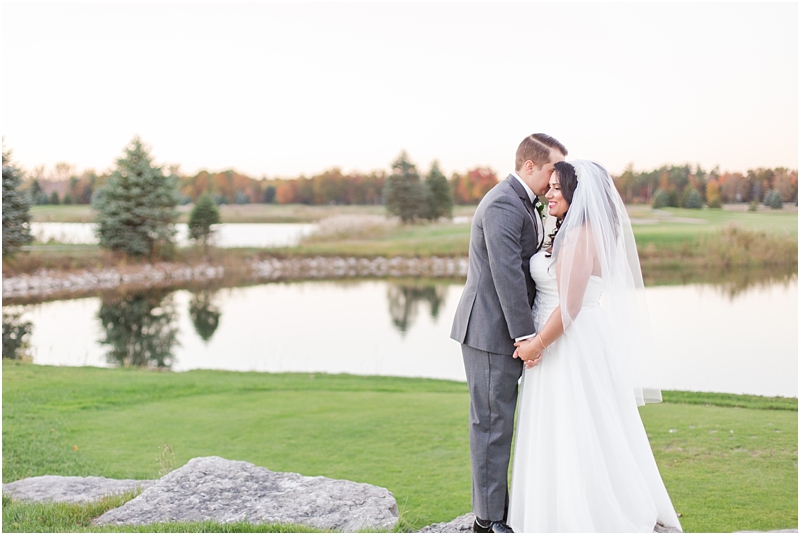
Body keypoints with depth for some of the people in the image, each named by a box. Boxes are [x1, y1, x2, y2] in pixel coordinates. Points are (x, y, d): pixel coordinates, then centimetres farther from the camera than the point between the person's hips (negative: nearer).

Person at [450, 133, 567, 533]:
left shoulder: (522, 203, 16)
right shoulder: (503, 204, -17)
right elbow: (507, 272, -23)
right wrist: (525, 334, -22)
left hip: (505, 331, 10)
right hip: (490, 331, -10)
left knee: (497, 423, 15)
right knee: (492, 425, -3)